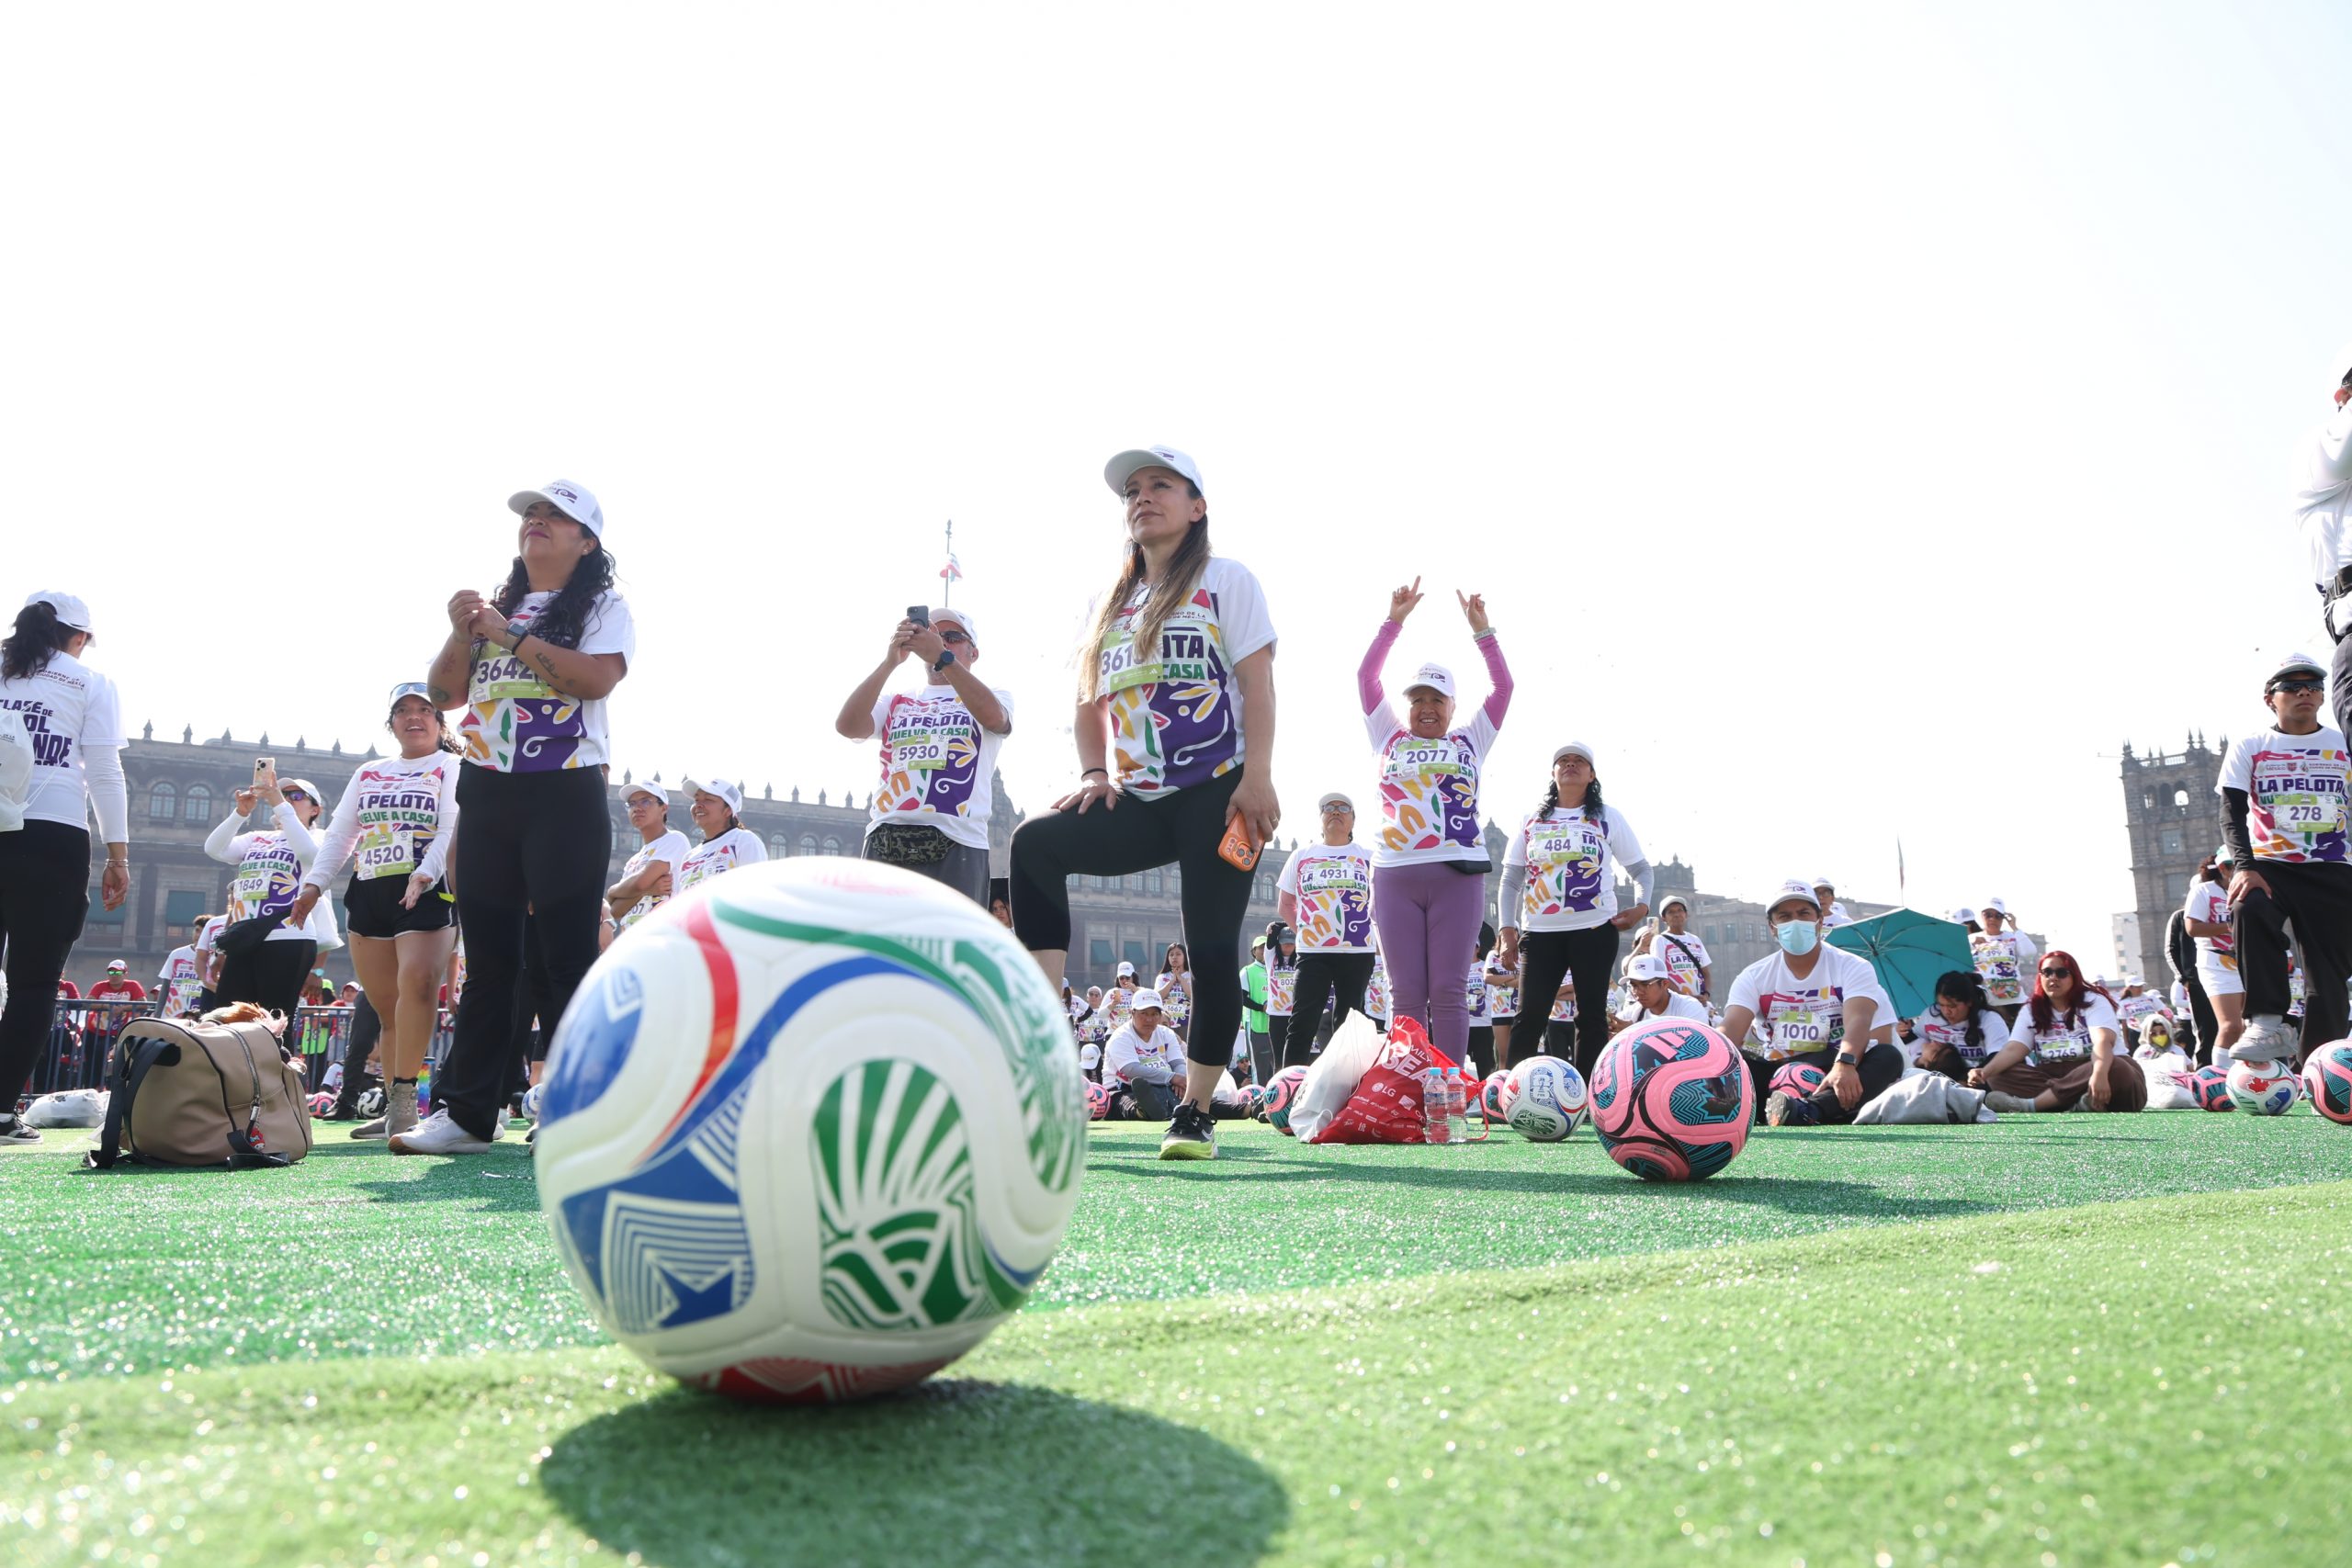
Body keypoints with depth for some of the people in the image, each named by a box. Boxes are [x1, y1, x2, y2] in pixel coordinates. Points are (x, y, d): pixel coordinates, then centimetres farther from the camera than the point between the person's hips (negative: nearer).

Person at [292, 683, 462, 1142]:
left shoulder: (452, 769, 6)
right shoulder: (368, 773, 22)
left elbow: (452, 829, -8)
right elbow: (339, 834, 20)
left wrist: (424, 874, -23)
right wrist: (315, 883, 7)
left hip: (428, 893, -5)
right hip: (368, 894, 5)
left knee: (417, 982, -26)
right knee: (386, 1008, 4)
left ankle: (403, 1098, -22)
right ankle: (395, 1110, 8)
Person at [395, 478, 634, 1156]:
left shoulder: (604, 608, 1)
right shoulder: (493, 606, 17)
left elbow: (596, 677, -18)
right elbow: (445, 694, 12)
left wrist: (511, 636, -15)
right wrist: (462, 634, -5)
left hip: (565, 795, -5)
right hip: (487, 793, 6)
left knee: (571, 958, -5)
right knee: (487, 961, 7)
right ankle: (466, 1113, 10)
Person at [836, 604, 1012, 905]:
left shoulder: (993, 697, 17)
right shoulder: (896, 703, 23)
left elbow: (993, 717, -9)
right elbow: (847, 726, 5)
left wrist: (942, 657, -15)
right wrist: (889, 662, -2)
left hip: (956, 842, -2)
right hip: (886, 839, 2)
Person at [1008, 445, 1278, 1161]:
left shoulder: (1225, 580, 4)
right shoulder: (1110, 601, 19)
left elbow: (1258, 683, -5)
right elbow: (1090, 700, 20)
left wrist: (1257, 777, -17)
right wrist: (1094, 772, 2)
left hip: (1216, 794, -5)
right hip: (1141, 804, 5)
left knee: (1211, 949, -7)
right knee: (1036, 841, -20)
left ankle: (1194, 1113, 8)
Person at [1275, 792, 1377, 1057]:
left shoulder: (1367, 856, 9)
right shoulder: (1302, 855, 10)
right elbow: (1284, 905, 14)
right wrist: (1305, 931, 3)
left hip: (1358, 953, 1)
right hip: (1314, 953, 0)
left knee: (1348, 1024, 6)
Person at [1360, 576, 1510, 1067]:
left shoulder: (1470, 741, 17)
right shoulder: (1391, 738, 17)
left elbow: (1502, 686, 13)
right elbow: (1366, 677, 13)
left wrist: (1481, 630, 9)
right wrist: (1394, 621, 10)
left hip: (1457, 874, -1)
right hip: (1396, 874, 1)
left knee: (1447, 993, -3)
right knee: (1406, 994, 0)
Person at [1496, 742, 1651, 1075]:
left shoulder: (1608, 817, 8)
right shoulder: (1531, 821, 11)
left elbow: (1640, 868, 11)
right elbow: (1511, 881, 10)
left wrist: (1642, 905, -8)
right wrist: (1507, 929, 0)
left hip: (1595, 930, -1)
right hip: (1540, 932, 1)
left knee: (1591, 1015, 2)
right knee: (1529, 1015, -3)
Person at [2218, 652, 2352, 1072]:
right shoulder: (2248, 749, 5)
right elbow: (2232, 814, -5)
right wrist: (2244, 866, -22)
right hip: (2270, 865, -2)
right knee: (2250, 909, -35)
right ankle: (2267, 1024, -33)